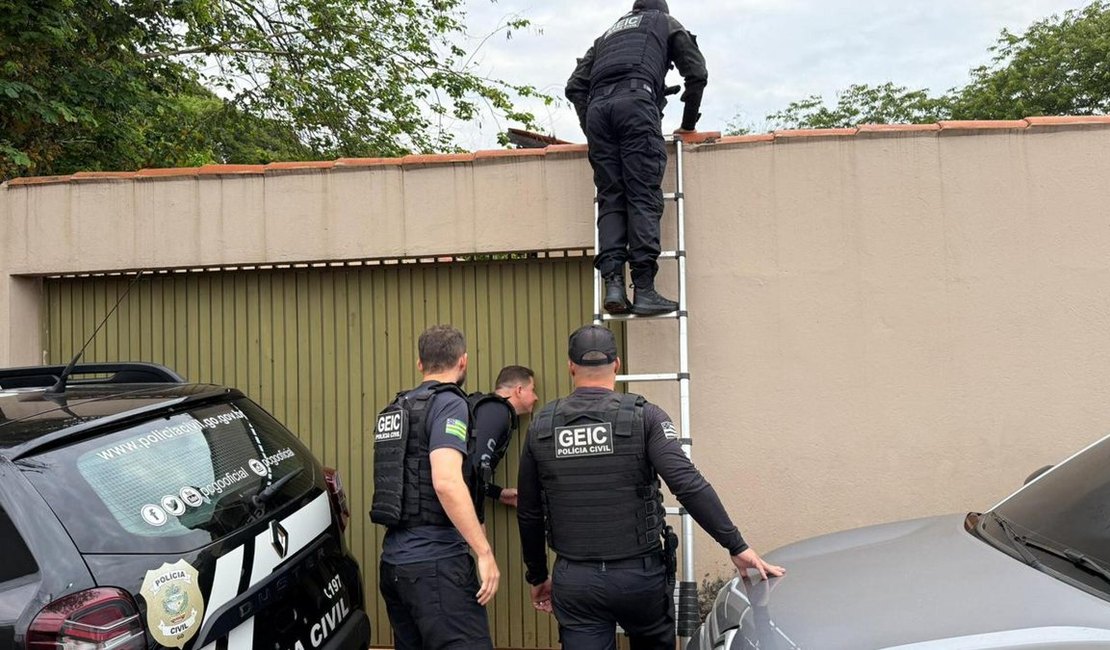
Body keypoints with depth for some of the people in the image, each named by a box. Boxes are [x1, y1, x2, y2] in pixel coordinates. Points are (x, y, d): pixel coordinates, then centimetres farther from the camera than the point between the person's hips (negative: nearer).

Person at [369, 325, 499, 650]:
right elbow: (446, 482, -23)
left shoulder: (396, 409, 16)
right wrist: (484, 552, -18)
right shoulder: (449, 403, -10)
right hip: (435, 563, -9)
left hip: (394, 561, 9)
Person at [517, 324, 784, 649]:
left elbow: (528, 513, 6)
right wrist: (737, 547, -12)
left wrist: (537, 577, 18)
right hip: (639, 575, -1)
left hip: (573, 581, 1)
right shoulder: (644, 417, -8)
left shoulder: (541, 426, 0)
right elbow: (689, 485, -19)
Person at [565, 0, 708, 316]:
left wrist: (591, 128, 23)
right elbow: (697, 73, 16)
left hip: (598, 108, 4)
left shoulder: (608, 34, 37)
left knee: (610, 200, 0)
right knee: (644, 198, -10)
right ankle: (644, 290, -18)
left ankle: (613, 284, -15)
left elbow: (575, 86, 24)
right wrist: (688, 124, 23)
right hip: (636, 102, -4)